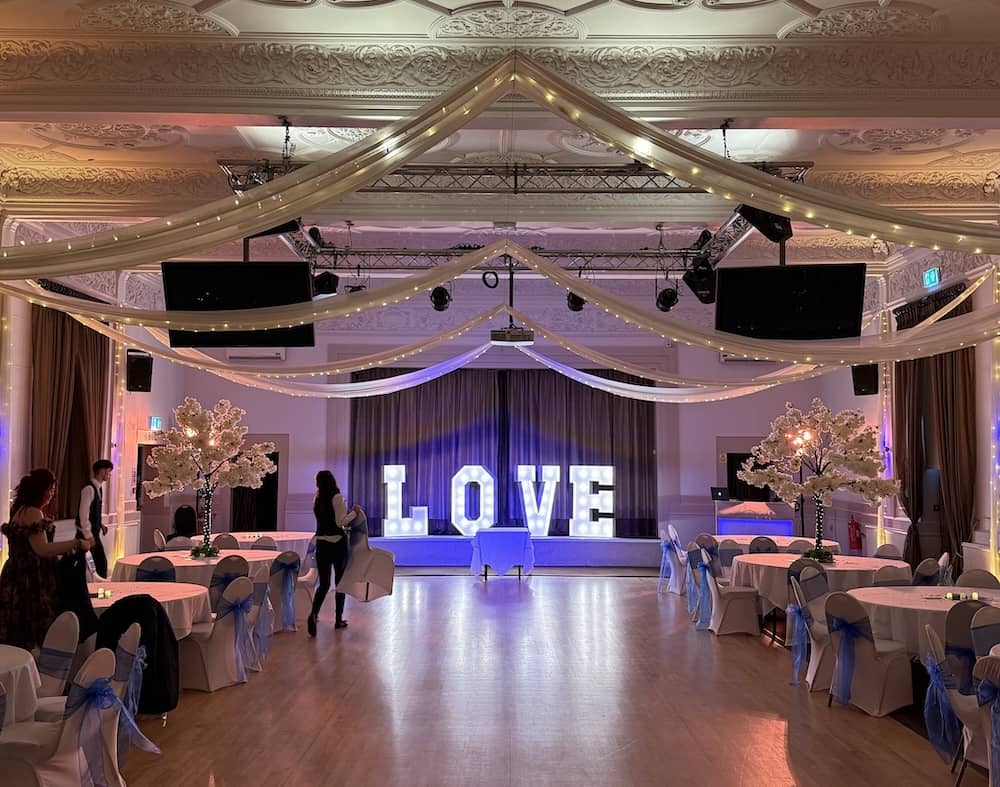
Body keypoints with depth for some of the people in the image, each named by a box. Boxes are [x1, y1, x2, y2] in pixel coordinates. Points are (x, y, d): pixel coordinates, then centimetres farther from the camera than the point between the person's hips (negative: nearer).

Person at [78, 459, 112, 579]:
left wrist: (101, 524, 9)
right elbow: (83, 513, -23)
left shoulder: (97, 487, 10)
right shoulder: (89, 488, -19)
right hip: (88, 534, -9)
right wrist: (88, 535, -23)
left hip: (94, 533, 9)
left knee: (101, 562, 11)